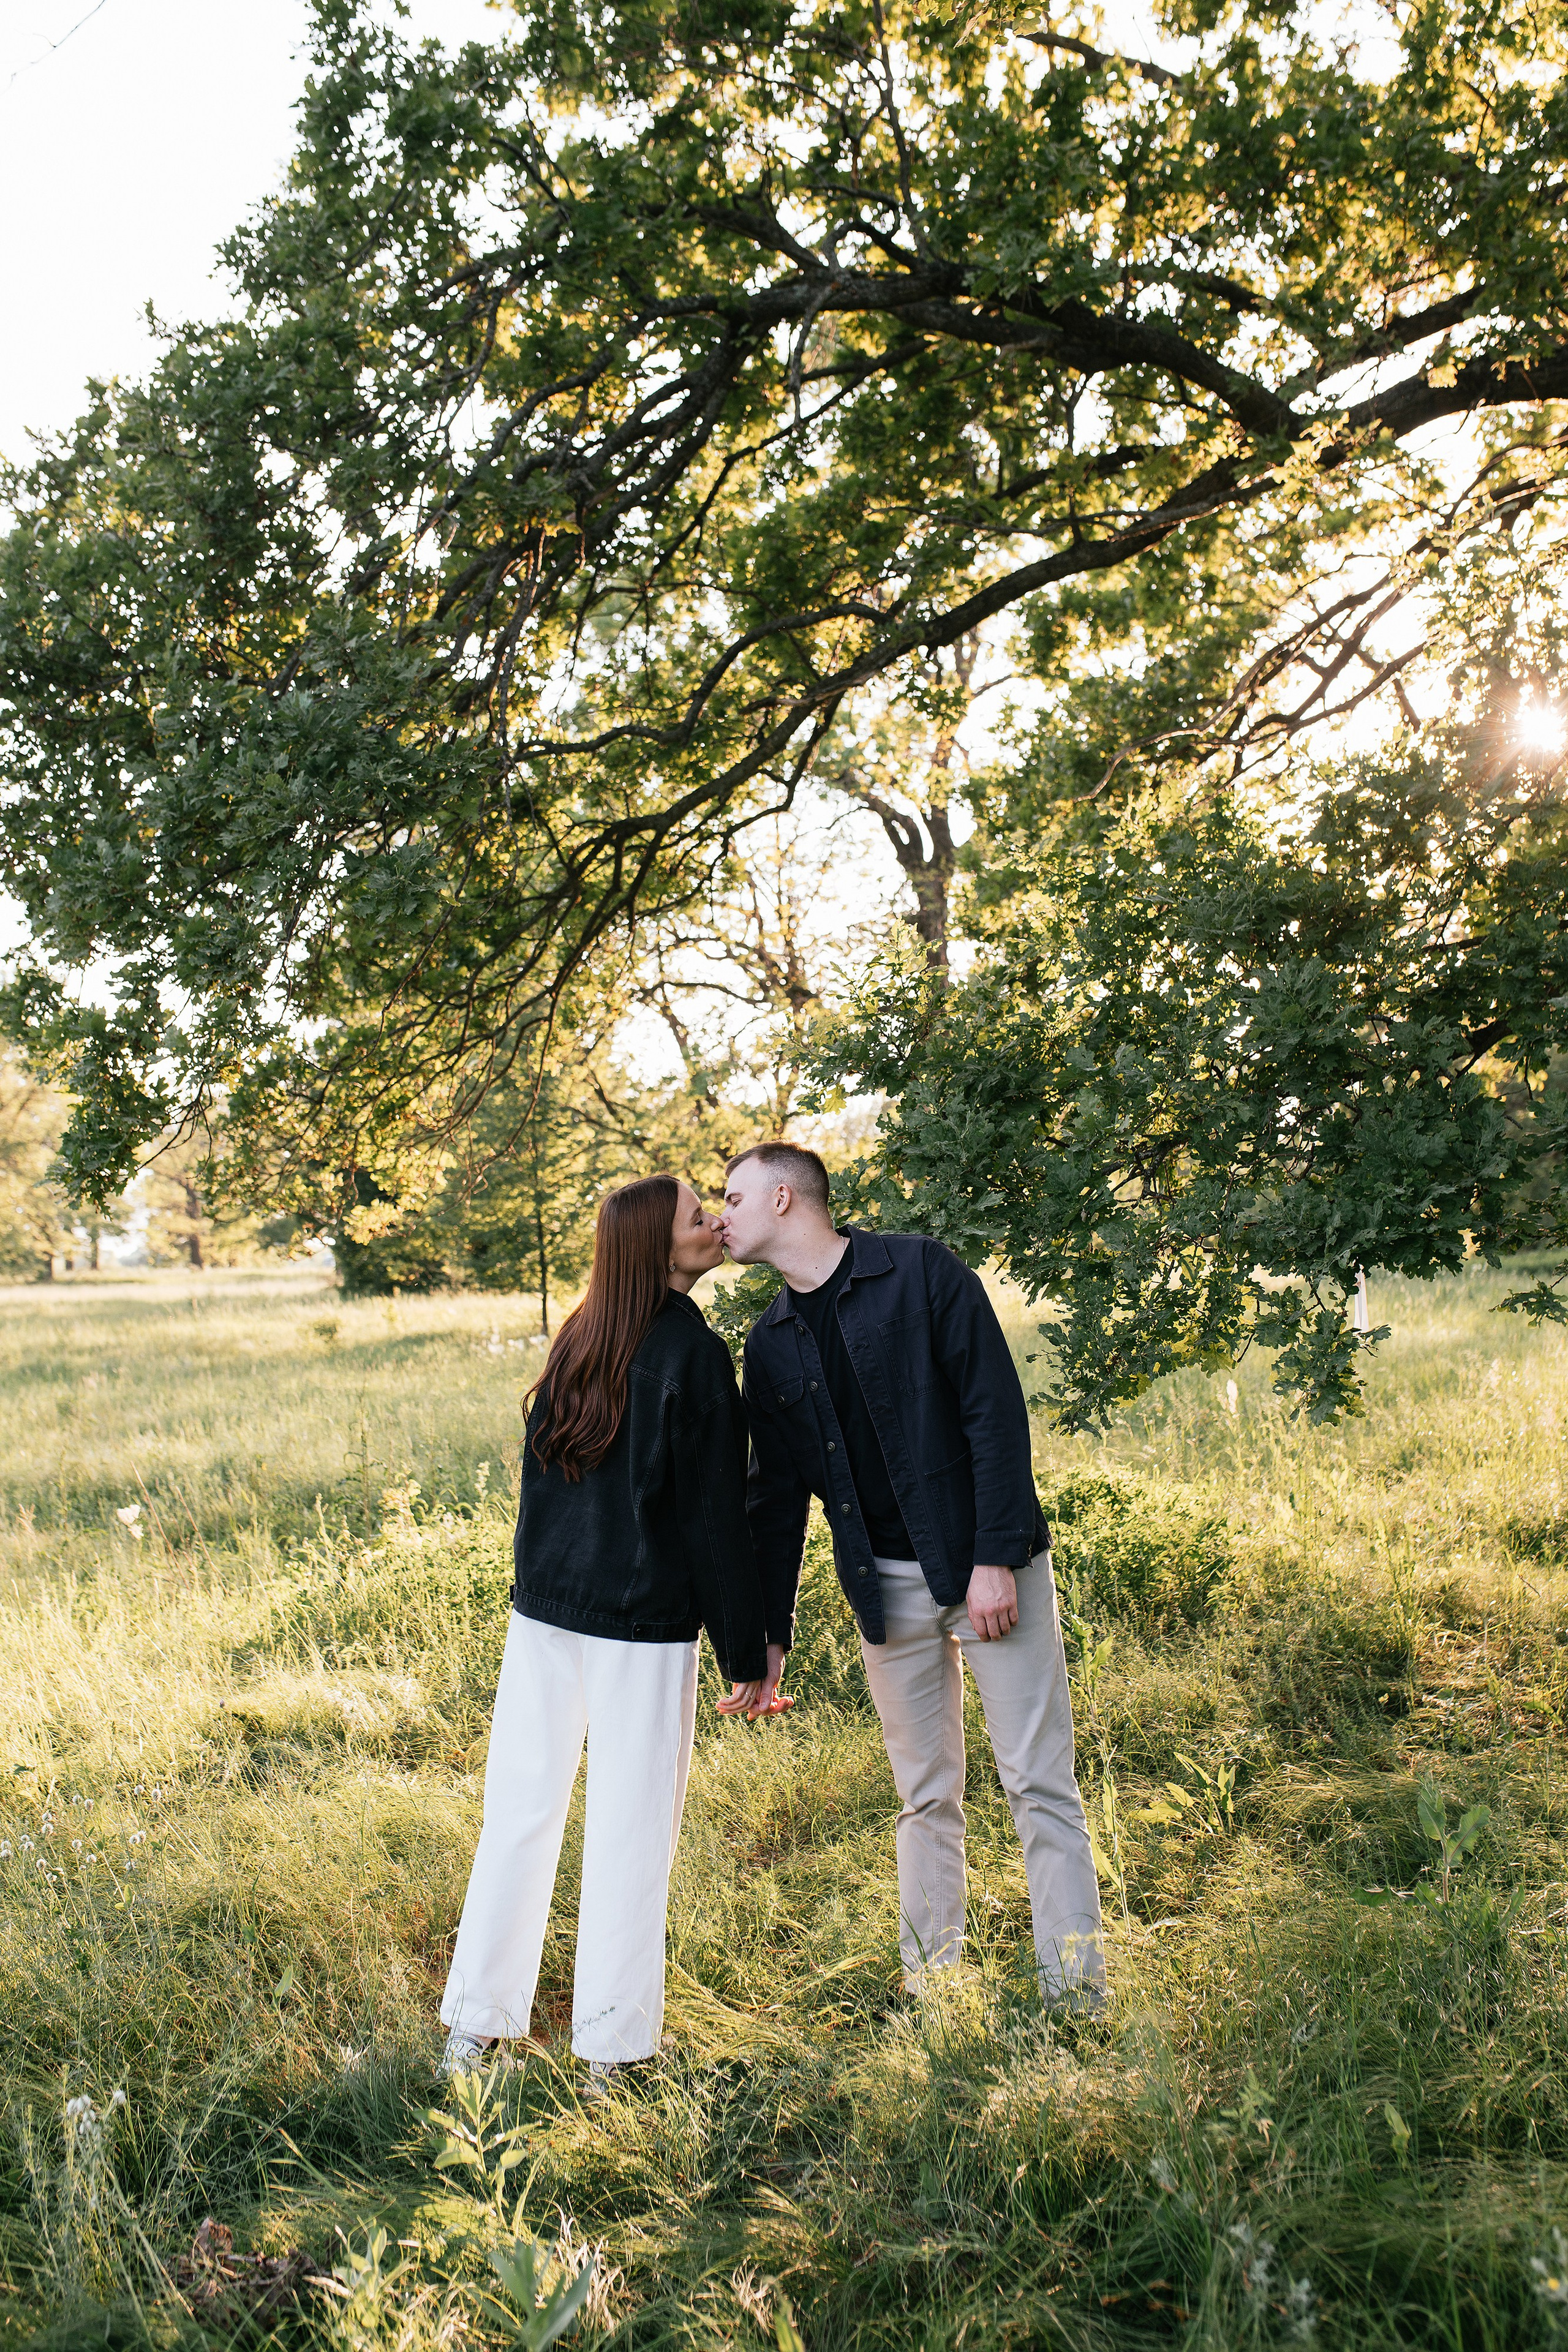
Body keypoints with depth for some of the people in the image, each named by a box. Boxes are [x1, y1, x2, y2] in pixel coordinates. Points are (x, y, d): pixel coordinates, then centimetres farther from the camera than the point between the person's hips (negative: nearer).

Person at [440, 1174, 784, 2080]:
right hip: (644, 1629, -6)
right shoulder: (695, 1355, -13)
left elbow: (540, 1476, 11)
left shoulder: (580, 1341, 6)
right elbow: (715, 1517, -13)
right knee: (631, 1832, 5)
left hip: (543, 1610, 6)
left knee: (522, 1814, 14)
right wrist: (749, 1651, -6)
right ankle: (610, 2048, 16)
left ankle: (474, 2025, 24)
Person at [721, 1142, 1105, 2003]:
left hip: (991, 1567, -4)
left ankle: (1079, 1999, 8)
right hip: (888, 1586, 4)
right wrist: (768, 1631, 11)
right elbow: (776, 1496, 13)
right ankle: (929, 1988, 21)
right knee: (926, 1796, 10)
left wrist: (995, 1558, -17)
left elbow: (996, 1409, -12)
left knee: (1039, 1784, -1)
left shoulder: (919, 1271, -8)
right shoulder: (772, 1343, 8)